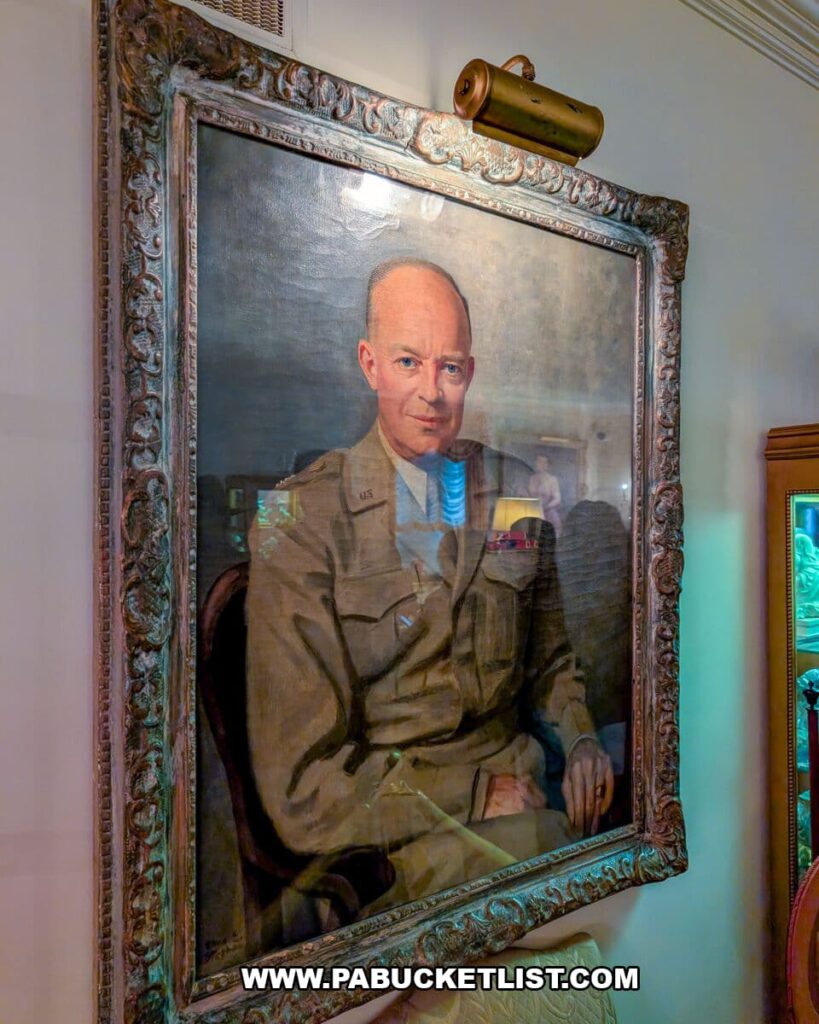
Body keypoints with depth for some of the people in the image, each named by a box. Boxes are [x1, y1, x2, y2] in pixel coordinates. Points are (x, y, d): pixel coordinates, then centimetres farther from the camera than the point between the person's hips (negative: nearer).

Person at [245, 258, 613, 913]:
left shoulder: (518, 491, 5)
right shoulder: (302, 520, -12)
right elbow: (303, 783, -12)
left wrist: (580, 739, -3)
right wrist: (476, 795, -16)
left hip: (515, 780, 6)